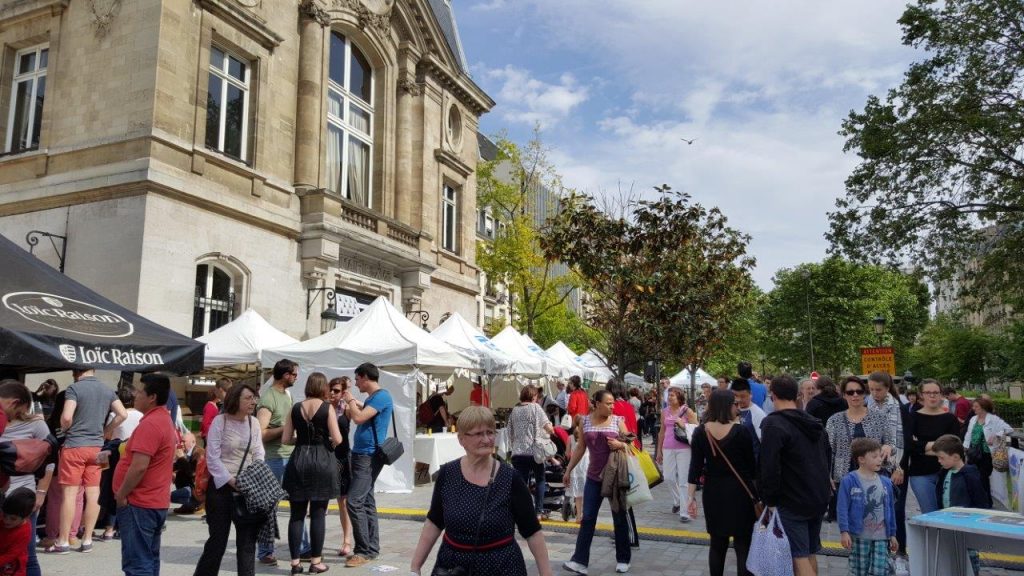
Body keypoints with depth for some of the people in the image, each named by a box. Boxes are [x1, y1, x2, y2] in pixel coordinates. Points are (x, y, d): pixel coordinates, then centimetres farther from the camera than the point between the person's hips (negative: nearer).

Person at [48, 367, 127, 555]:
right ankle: (87, 540, 12)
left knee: (69, 493, 1)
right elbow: (122, 414, 3)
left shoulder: (74, 389, -9)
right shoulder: (107, 390, 7)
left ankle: (63, 542, 7)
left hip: (74, 446, -5)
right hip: (97, 446, 5)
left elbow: (66, 418, -19)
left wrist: (65, 428, 2)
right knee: (93, 493, 6)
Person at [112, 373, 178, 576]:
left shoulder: (150, 424, -19)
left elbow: (139, 467, -25)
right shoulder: (165, 420, 13)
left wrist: (121, 494, -13)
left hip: (139, 504, -10)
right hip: (156, 502, 10)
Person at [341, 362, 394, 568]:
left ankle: (364, 551, -8)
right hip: (362, 455, 10)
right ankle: (372, 548, 17)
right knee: (366, 502, 11)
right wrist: (352, 402, 18)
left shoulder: (381, 396, -15)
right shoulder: (373, 398, 15)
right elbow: (364, 413, 30)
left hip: (369, 456, -10)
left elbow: (359, 418, -24)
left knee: (355, 502, -13)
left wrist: (351, 400, -9)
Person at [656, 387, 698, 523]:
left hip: (684, 449, -4)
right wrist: (659, 451, 16)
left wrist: (683, 425, -17)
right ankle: (677, 501, 37)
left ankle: (684, 512, 2)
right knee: (668, 477, 10)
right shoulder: (665, 412, 9)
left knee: (683, 480, -3)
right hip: (668, 449, 4)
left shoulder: (687, 411, -2)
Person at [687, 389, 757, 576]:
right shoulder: (741, 431, -10)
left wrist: (691, 496, -1)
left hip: (713, 492, 3)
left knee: (717, 544, 15)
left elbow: (695, 466, -5)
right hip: (740, 491, -3)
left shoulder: (700, 432, -4)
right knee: (743, 546, 3)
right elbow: (751, 465, -1)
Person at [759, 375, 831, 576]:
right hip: (819, 499, 8)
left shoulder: (773, 423, -16)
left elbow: (770, 467, -21)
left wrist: (770, 501, -12)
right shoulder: (814, 423, 12)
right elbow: (826, 460, 20)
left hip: (792, 501, -8)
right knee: (810, 553, 18)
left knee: (800, 557, -5)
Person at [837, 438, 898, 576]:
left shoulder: (886, 483, 6)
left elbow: (890, 510, 13)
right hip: (858, 536, -3)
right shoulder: (849, 480, -10)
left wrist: (892, 534, 15)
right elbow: (843, 509, -9)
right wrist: (844, 532, -13)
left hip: (881, 537, 3)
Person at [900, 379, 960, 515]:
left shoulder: (950, 419, 5)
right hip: (920, 474, -1)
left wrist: (922, 447, -10)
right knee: (930, 516, 0)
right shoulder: (914, 418, 2)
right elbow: (909, 445, -10)